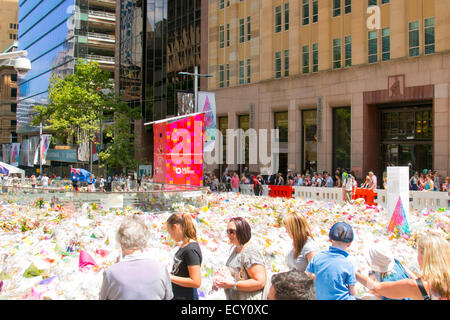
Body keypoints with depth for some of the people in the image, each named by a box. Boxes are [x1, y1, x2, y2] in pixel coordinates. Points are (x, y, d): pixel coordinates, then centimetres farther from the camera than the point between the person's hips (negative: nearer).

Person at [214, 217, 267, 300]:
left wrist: (232, 285, -25)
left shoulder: (251, 253, -20)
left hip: (247, 298, -8)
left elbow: (260, 282, -25)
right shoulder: (235, 249, 7)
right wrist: (221, 283, 2)